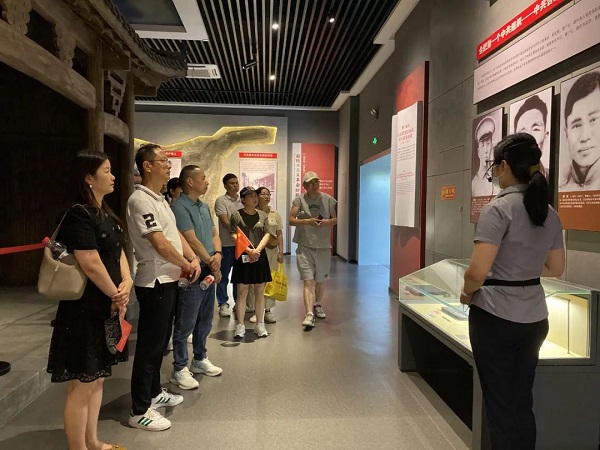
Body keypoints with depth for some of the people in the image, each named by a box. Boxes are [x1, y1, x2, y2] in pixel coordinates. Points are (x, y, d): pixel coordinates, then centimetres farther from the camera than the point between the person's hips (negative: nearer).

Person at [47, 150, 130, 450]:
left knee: (97, 378, 19)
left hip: (106, 309, 10)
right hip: (85, 311, -9)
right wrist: (117, 296, -9)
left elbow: (119, 253, 11)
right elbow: (91, 264, -22)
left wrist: (127, 283, -7)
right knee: (81, 385, 3)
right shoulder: (78, 215, -17)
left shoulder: (106, 215, 11)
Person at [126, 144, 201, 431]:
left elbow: (175, 235, 13)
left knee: (160, 341, 20)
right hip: (154, 282, -10)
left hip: (168, 280, 10)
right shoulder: (141, 200, -17)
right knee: (150, 345, 0)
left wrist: (194, 259, -2)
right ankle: (140, 411, 13)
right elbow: (160, 244, -22)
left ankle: (154, 392, 35)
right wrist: (186, 266, -8)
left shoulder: (160, 199, 14)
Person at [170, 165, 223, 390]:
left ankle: (200, 359, 35)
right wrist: (211, 263, -10)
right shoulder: (179, 207, -15)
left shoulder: (204, 207, 13)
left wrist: (217, 254, -7)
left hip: (209, 272, 9)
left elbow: (214, 234, 13)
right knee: (185, 324, 2)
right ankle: (180, 369, 16)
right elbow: (192, 241, -19)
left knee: (205, 321, 19)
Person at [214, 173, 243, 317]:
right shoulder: (221, 200, -5)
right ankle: (223, 304, 13)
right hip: (227, 243, -5)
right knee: (224, 275, 4)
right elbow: (225, 222, -11)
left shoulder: (242, 201, 11)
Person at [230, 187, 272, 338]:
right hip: (243, 257, -3)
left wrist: (257, 250, -12)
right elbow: (234, 236, -8)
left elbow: (266, 235, 3)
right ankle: (240, 326, 8)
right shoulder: (236, 215, -1)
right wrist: (249, 250, -17)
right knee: (242, 291, 0)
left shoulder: (262, 215, 9)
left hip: (260, 256, 3)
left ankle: (260, 324, 16)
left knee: (260, 291, 7)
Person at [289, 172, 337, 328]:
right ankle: (309, 315, -12)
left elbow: (335, 219, 9)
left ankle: (317, 305, 40)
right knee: (308, 281, -10)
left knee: (320, 280, 16)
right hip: (305, 246, -2)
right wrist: (307, 221, -19)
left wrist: (327, 222, -13)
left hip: (323, 246, 3)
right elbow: (291, 220, -3)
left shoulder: (328, 199, 3)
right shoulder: (299, 199, -2)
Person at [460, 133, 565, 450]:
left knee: (500, 403, 9)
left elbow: (477, 272, -23)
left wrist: (466, 293, -5)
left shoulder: (498, 208, -17)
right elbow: (556, 269, 15)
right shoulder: (550, 213, 6)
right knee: (522, 402, 20)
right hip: (535, 318, 7)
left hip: (496, 317, -7)